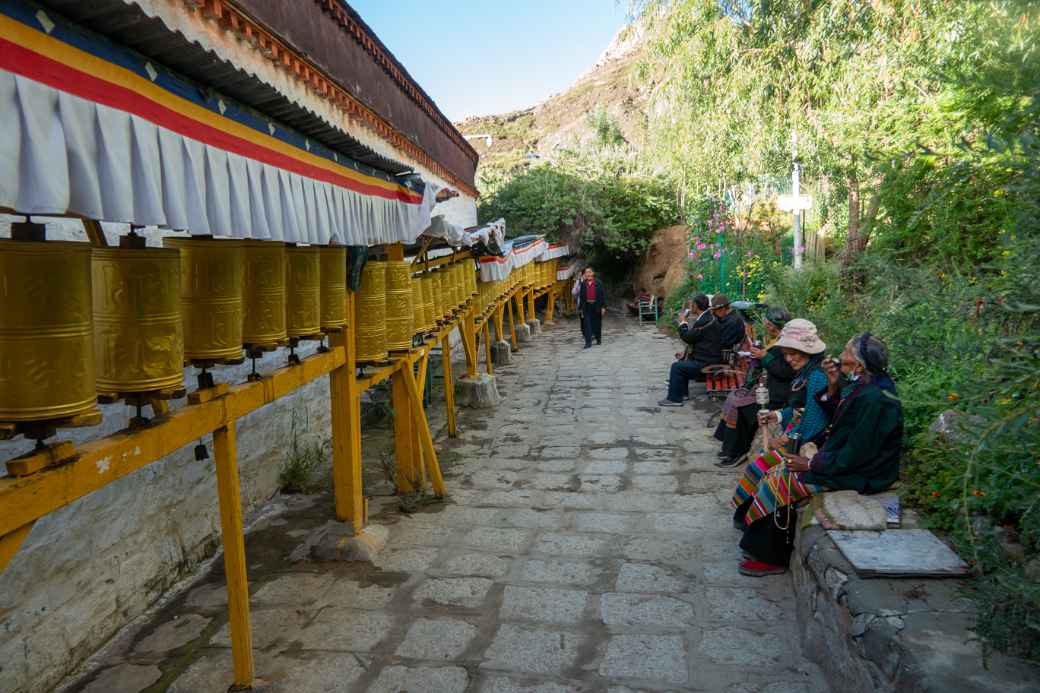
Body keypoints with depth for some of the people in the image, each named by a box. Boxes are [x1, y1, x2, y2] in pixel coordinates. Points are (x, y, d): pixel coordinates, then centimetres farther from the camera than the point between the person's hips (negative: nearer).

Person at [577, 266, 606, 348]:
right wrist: (580, 308, 2)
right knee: (587, 324, -5)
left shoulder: (598, 283, -1)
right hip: (587, 306, 1)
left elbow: (603, 295, -1)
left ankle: (598, 338, 32)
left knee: (597, 323, 11)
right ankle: (588, 342, -5)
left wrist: (603, 307, -6)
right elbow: (581, 296, 4)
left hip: (596, 306, -1)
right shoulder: (583, 284, 3)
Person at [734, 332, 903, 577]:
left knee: (781, 482, -12)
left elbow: (854, 456, -27)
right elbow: (835, 417, 14)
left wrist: (811, 464, -17)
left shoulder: (874, 400, -28)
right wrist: (833, 386, -2)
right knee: (780, 473, 4)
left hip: (858, 474, -10)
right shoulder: (864, 385, 3)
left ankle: (773, 558, 3)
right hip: (846, 458, 10)